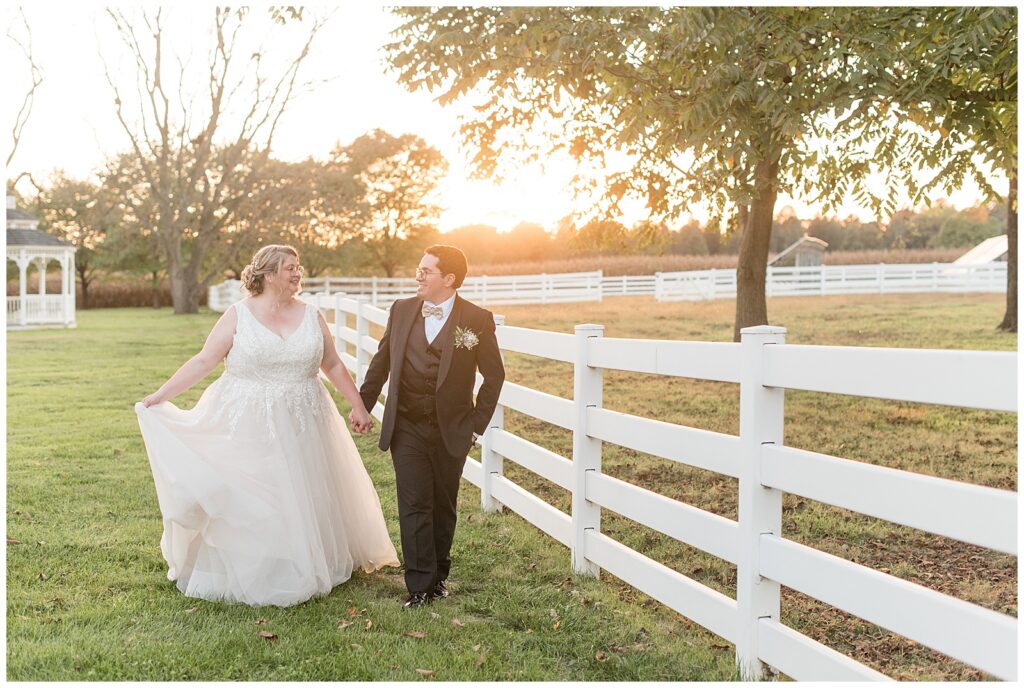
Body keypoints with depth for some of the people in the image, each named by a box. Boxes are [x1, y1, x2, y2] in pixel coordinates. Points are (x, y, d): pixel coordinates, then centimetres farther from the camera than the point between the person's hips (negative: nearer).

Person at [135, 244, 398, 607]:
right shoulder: (238, 315, -4)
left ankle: (302, 571, 27)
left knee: (301, 499, 10)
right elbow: (203, 361, -5)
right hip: (247, 426, -3)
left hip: (300, 427, 3)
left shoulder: (311, 315, 4)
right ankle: (241, 574, 18)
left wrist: (358, 405, 5)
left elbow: (333, 365, 10)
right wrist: (160, 395, -10)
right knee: (245, 501, 3)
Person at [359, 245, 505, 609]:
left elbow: (494, 375, 0)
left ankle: (438, 575, 29)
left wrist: (477, 423, -2)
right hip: (406, 428, 1)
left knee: (443, 506, 13)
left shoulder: (477, 319, -7)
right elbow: (382, 360, 13)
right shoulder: (402, 309, 2)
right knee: (414, 506, -2)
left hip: (451, 431, -1)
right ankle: (420, 586, 3)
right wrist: (363, 404, 13)